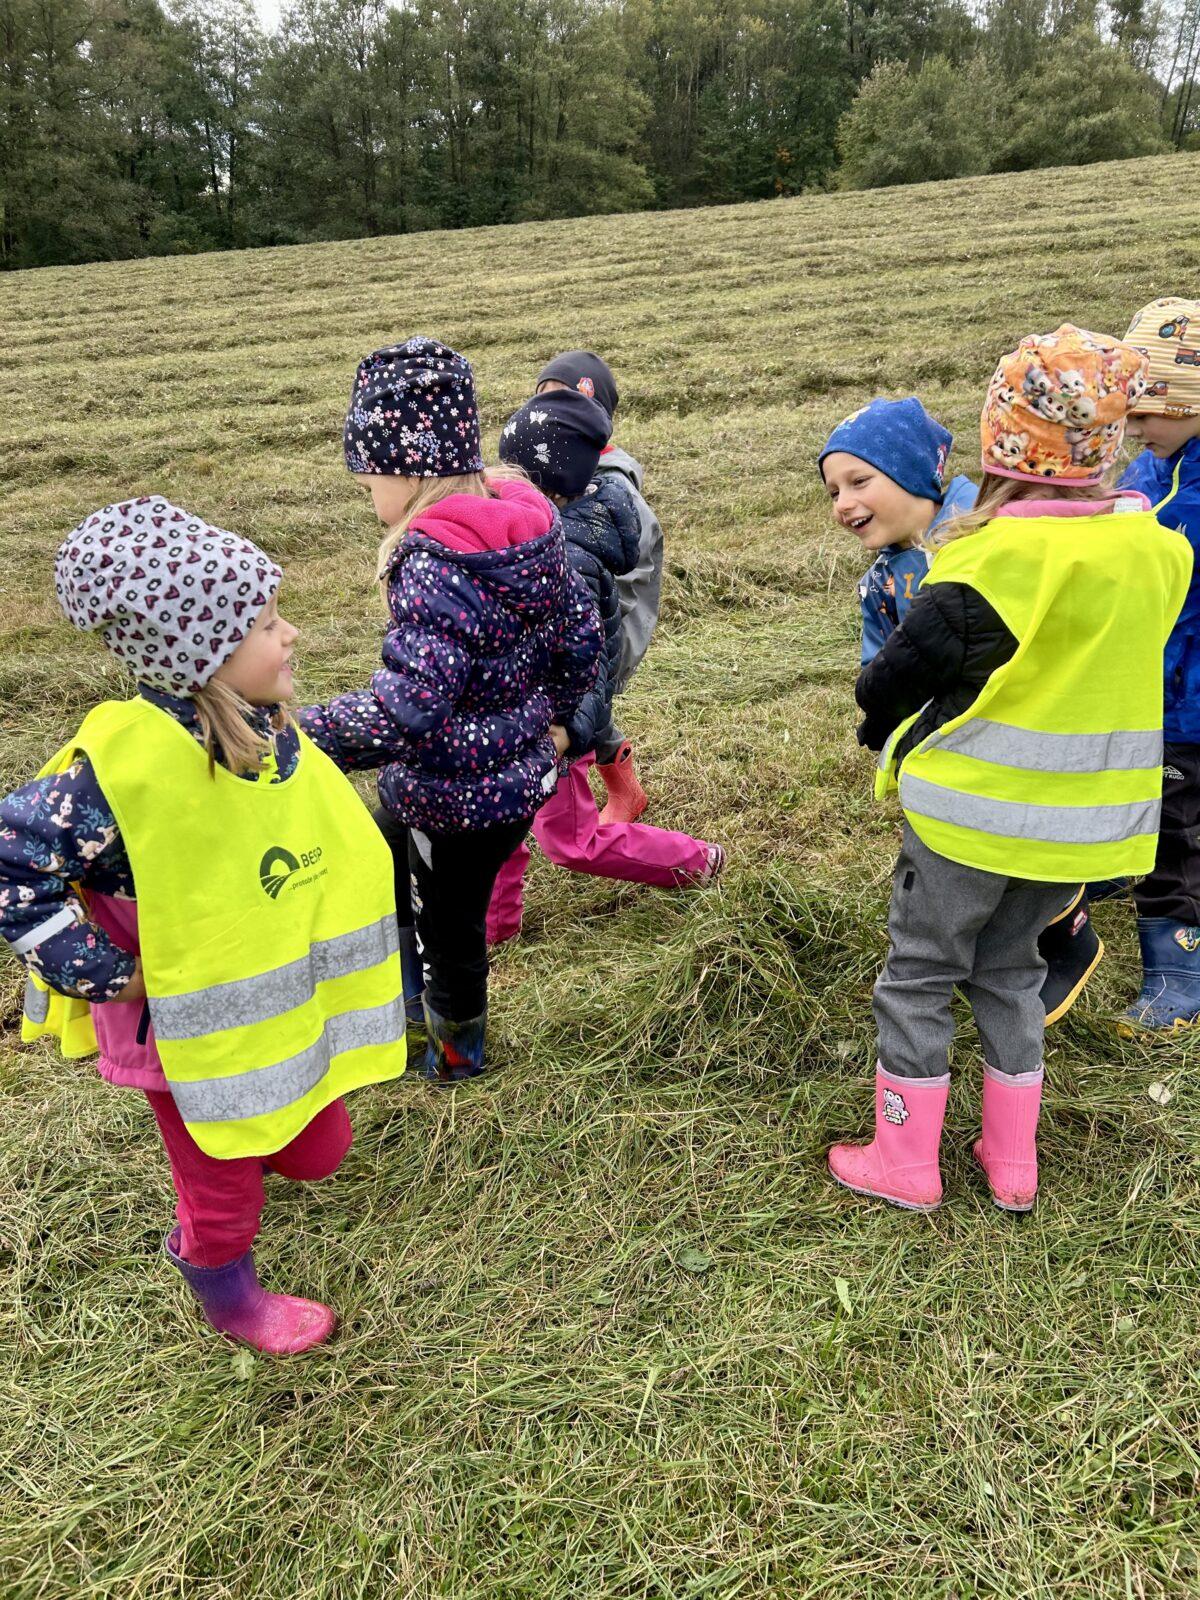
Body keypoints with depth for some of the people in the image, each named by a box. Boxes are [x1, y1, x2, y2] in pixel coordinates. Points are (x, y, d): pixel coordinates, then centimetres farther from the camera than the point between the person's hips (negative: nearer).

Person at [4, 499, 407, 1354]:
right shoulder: (123, 768, -33)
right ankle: (228, 1295, 51)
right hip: (192, 1028, -6)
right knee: (226, 1189, 18)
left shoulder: (266, 730, -9)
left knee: (320, 1149, 24)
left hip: (288, 1001, 7)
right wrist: (102, 974, -20)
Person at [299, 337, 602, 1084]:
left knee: (448, 922, 18)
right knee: (385, 871, 31)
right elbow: (580, 631, 6)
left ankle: (456, 1052, 45)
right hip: (522, 767, 9)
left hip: (456, 795, -9)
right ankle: (415, 1000, 50)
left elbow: (406, 709, -37)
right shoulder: (529, 523, -4)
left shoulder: (435, 566, -30)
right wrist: (555, 717, 21)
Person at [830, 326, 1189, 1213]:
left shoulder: (1000, 558, -23)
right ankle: (1013, 1160, 32)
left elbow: (891, 679, -18)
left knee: (919, 976, 11)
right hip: (1083, 815, 6)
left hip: (972, 808, -6)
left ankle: (905, 1164, 23)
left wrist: (884, 731, 2)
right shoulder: (1159, 549, -4)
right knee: (1009, 969, 23)